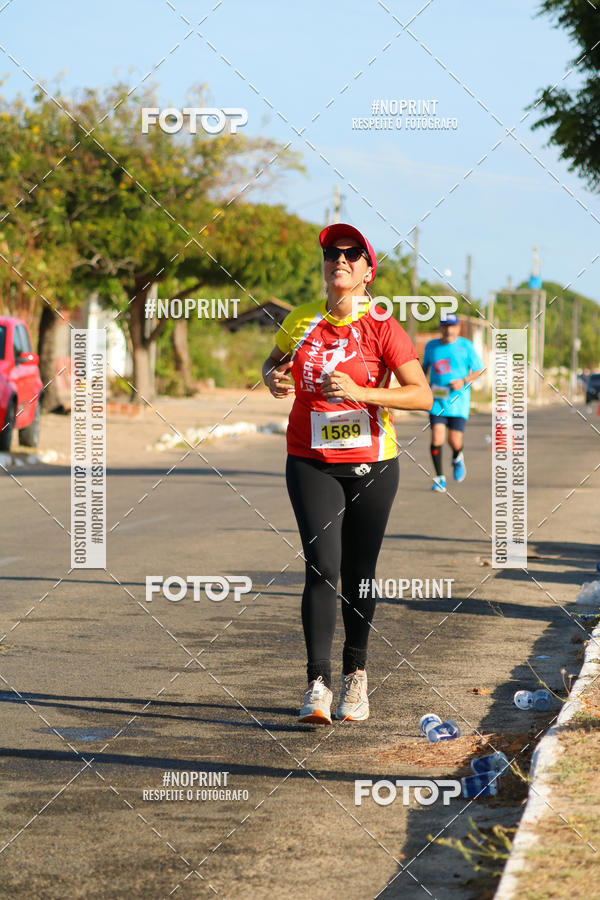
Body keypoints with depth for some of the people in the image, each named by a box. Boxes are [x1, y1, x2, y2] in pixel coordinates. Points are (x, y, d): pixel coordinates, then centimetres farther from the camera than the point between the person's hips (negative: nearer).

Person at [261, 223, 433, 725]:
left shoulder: (382, 329, -6)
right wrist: (273, 379, -1)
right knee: (322, 568, -12)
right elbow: (272, 362, 23)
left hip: (372, 465, -1)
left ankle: (355, 675, 25)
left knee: (359, 574, 7)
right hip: (311, 463, 1)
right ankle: (318, 684, -14)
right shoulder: (301, 322, 4)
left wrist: (360, 393, -22)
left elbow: (423, 395, -11)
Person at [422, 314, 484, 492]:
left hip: (458, 400, -1)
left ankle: (457, 458, 36)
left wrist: (464, 381, -12)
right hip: (437, 399, 1)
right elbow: (425, 366, 25)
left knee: (455, 442, -2)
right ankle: (439, 478, 2)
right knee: (437, 439, -13)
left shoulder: (466, 346, -1)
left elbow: (479, 369, 4)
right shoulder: (431, 346, 7)